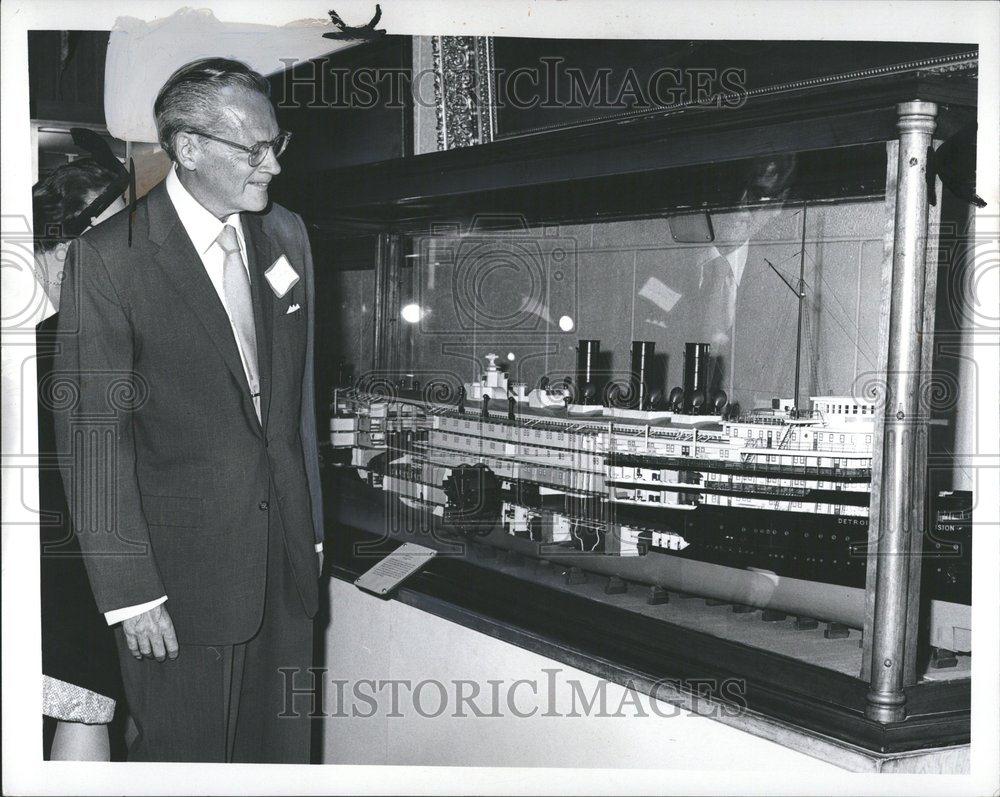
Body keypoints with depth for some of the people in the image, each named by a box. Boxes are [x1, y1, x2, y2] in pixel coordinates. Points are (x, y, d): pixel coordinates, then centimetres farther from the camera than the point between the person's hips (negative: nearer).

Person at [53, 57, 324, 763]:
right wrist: (130, 592, -14)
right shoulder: (109, 260, -14)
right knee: (185, 755, 10)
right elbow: (92, 435, -14)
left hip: (287, 558, 5)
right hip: (184, 575, -5)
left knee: (283, 747, 17)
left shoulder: (286, 234, 5)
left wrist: (312, 525, 15)